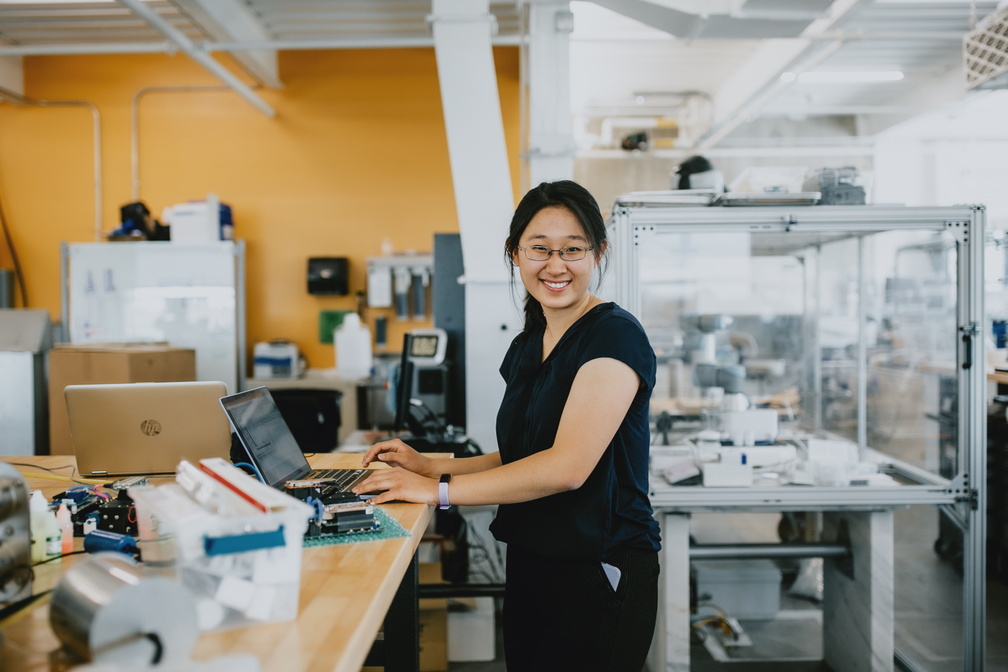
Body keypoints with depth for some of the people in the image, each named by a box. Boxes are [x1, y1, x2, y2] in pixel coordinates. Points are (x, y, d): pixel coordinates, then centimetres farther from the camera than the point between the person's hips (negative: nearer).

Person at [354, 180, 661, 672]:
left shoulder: (615, 337, -16)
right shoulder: (526, 347, 10)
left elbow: (567, 466, -24)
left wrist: (438, 490, -21)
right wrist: (431, 465, 2)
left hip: (599, 575, -7)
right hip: (529, 566, 7)